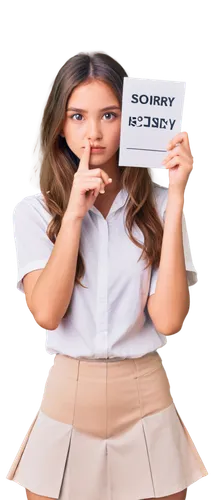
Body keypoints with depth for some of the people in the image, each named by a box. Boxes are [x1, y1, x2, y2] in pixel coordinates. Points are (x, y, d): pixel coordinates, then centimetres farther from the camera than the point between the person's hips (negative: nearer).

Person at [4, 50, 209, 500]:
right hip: (67, 394, 0)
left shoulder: (157, 203, -4)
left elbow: (169, 319, -16)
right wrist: (75, 213, -17)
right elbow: (46, 313, -16)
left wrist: (175, 200, -17)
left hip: (146, 395, 0)